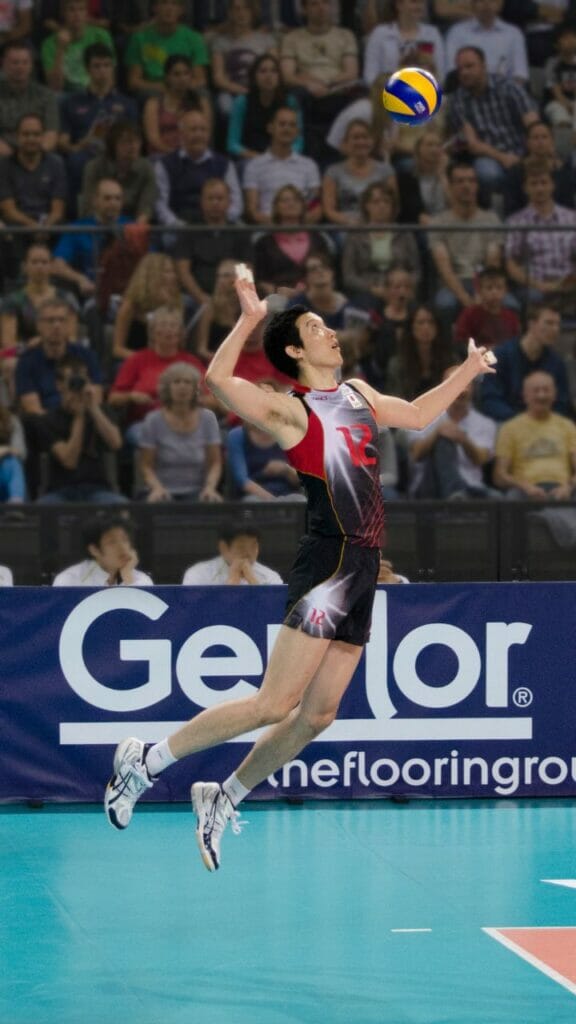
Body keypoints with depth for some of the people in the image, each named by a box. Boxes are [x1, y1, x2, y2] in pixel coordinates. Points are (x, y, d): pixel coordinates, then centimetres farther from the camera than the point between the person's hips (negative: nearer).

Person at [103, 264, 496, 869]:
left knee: (316, 715, 6)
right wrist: (249, 319, -24)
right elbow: (219, 380, -24)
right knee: (275, 704, -13)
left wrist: (468, 371, 35)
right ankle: (147, 761, -3)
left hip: (363, 569, 8)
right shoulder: (291, 411, -7)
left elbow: (417, 416, 36)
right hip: (328, 563, -8)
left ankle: (224, 799, 18)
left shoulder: (359, 395, 18)